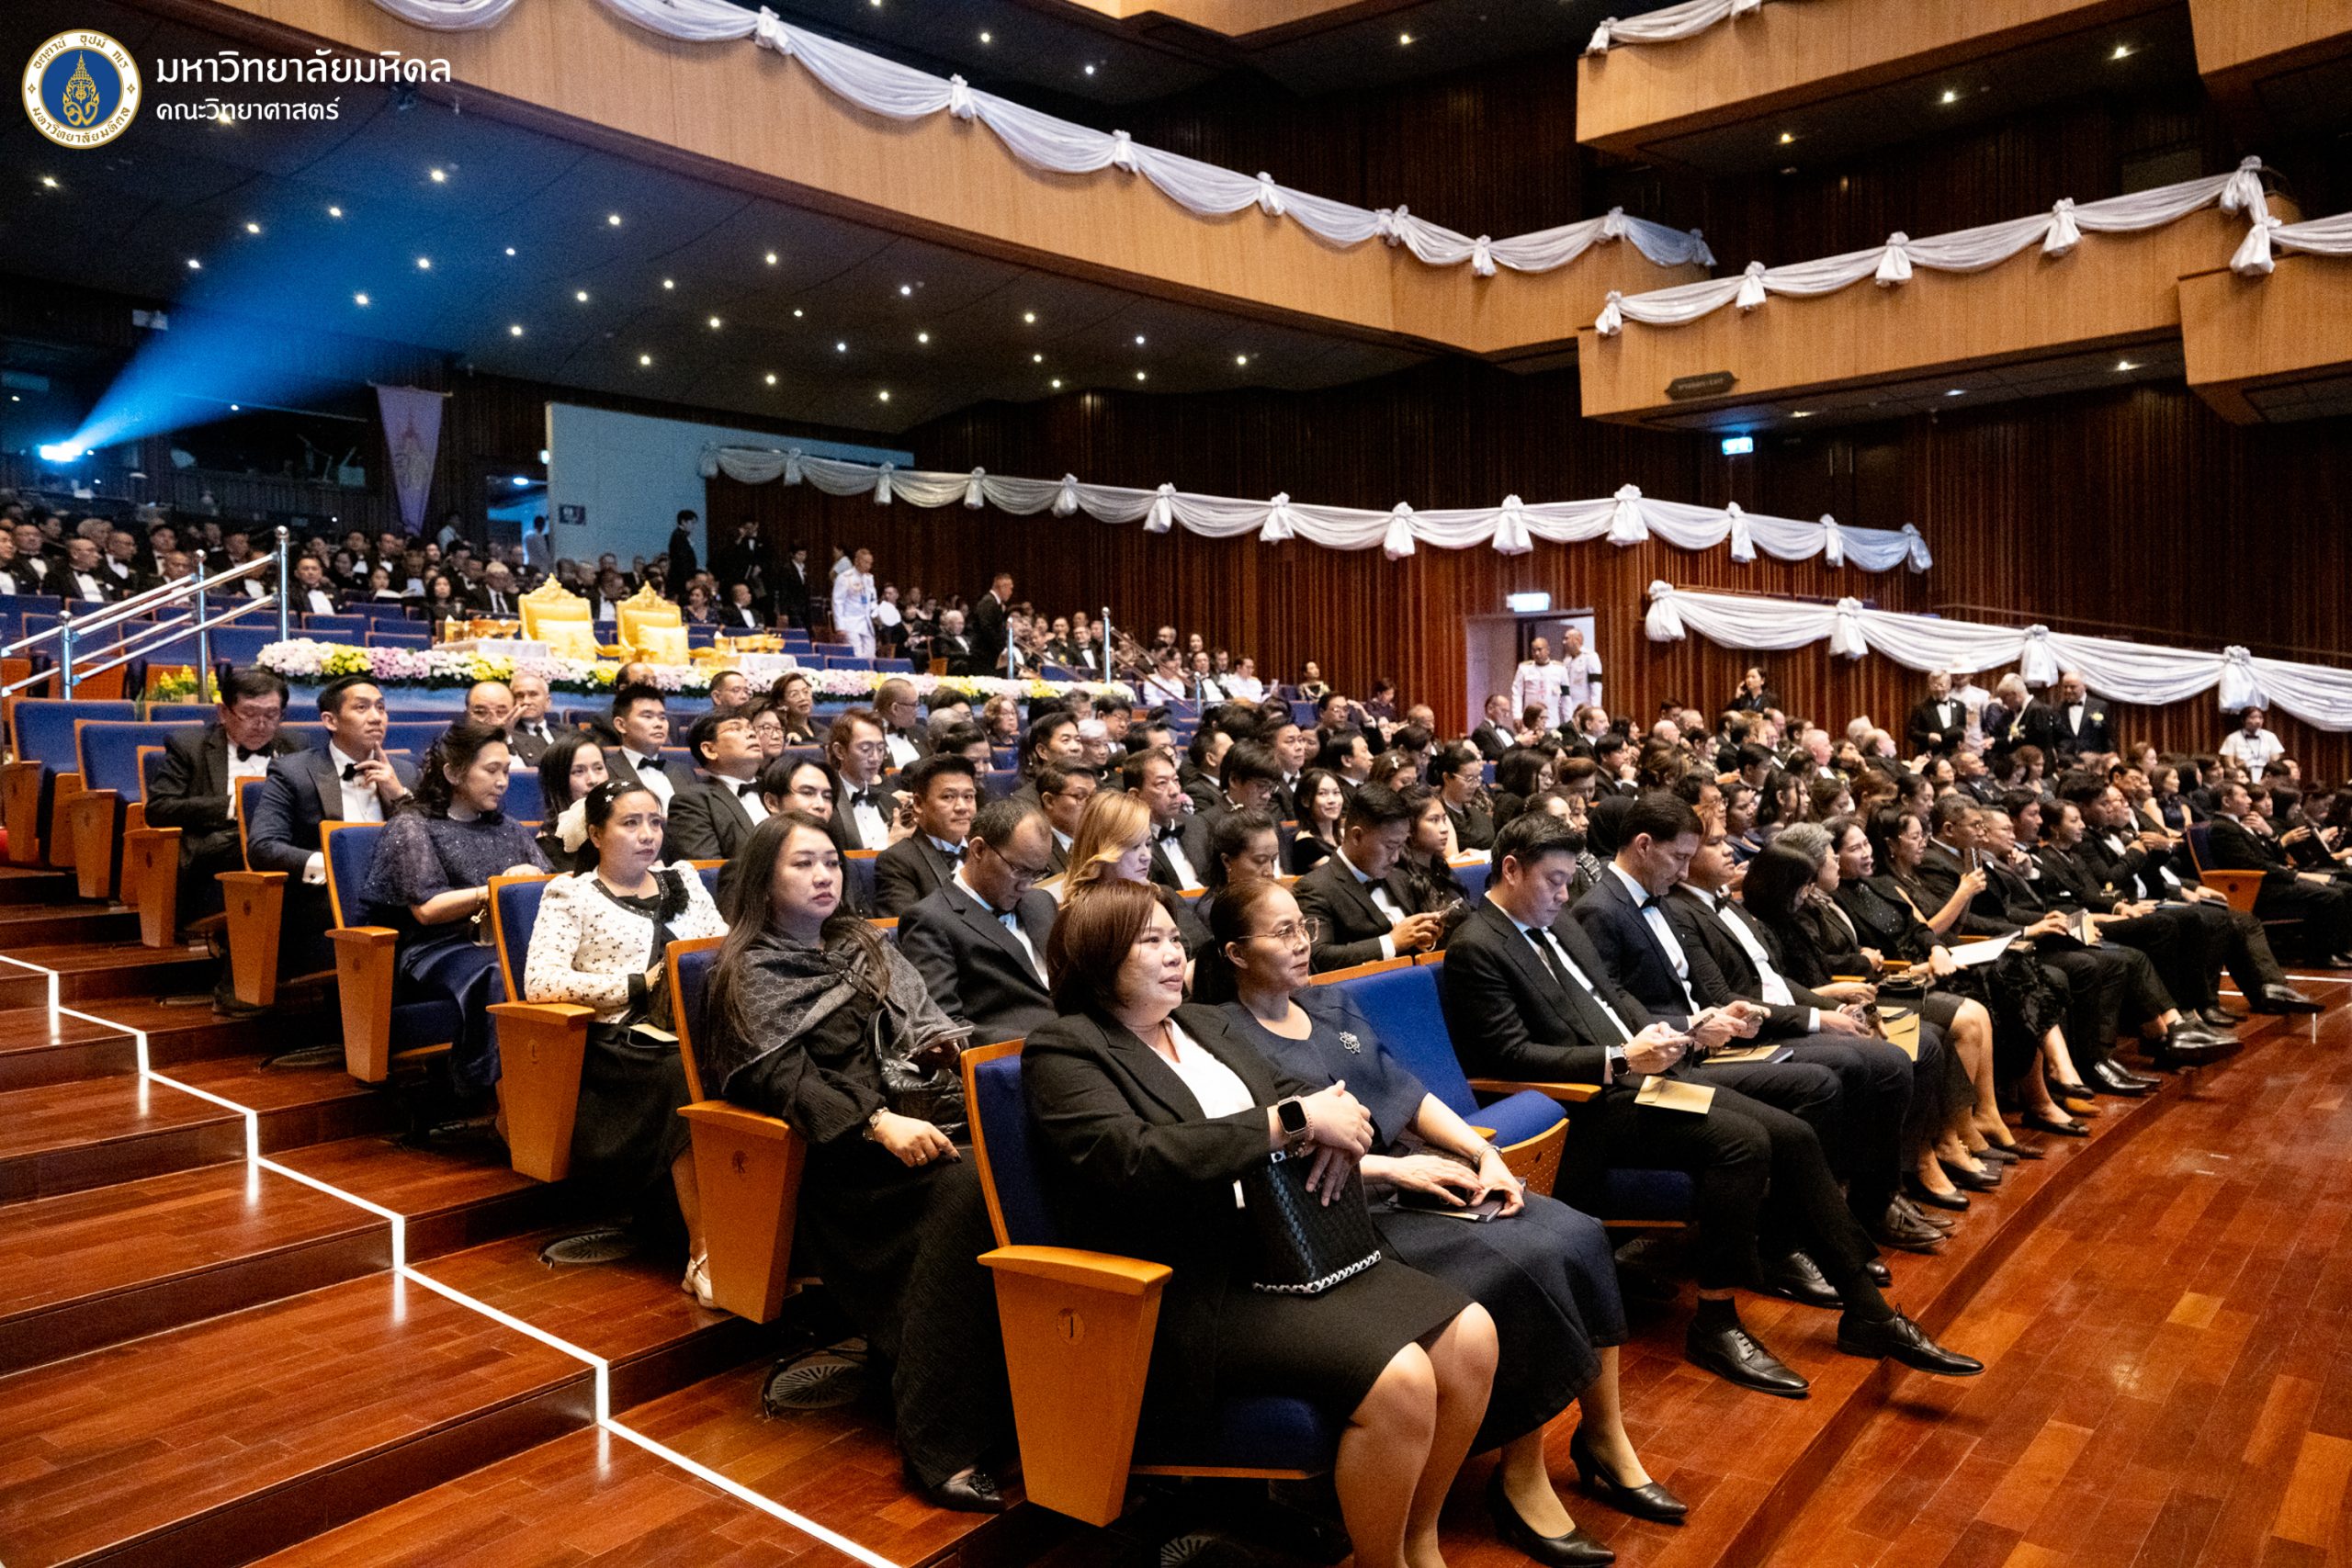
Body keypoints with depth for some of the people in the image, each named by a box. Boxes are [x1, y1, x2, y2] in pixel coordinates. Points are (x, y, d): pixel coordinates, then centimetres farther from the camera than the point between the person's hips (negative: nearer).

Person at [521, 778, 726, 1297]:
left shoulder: (683, 879, 24)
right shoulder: (571, 893, 9)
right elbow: (539, 981, -5)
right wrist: (639, 985, -9)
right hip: (617, 1045, -4)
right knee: (690, 1080, -35)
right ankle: (704, 1251, -29)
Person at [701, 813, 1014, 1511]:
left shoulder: (864, 944, 27)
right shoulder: (752, 972, 9)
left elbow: (928, 1022, 21)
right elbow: (785, 1080, -6)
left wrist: (946, 1052, -3)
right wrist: (879, 1125, -21)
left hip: (922, 1112, 6)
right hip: (848, 1145, -5)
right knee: (967, 1186, -35)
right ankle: (938, 1446, -31)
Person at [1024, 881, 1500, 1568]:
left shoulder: (1207, 1024, 17)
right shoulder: (1063, 1051, -5)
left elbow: (1296, 1095, 16)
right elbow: (1134, 1162, -20)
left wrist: (1337, 1119, -10)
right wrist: (1291, 1119, -19)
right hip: (1200, 1294, -7)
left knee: (1470, 1334, -9)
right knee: (1399, 1379, -24)